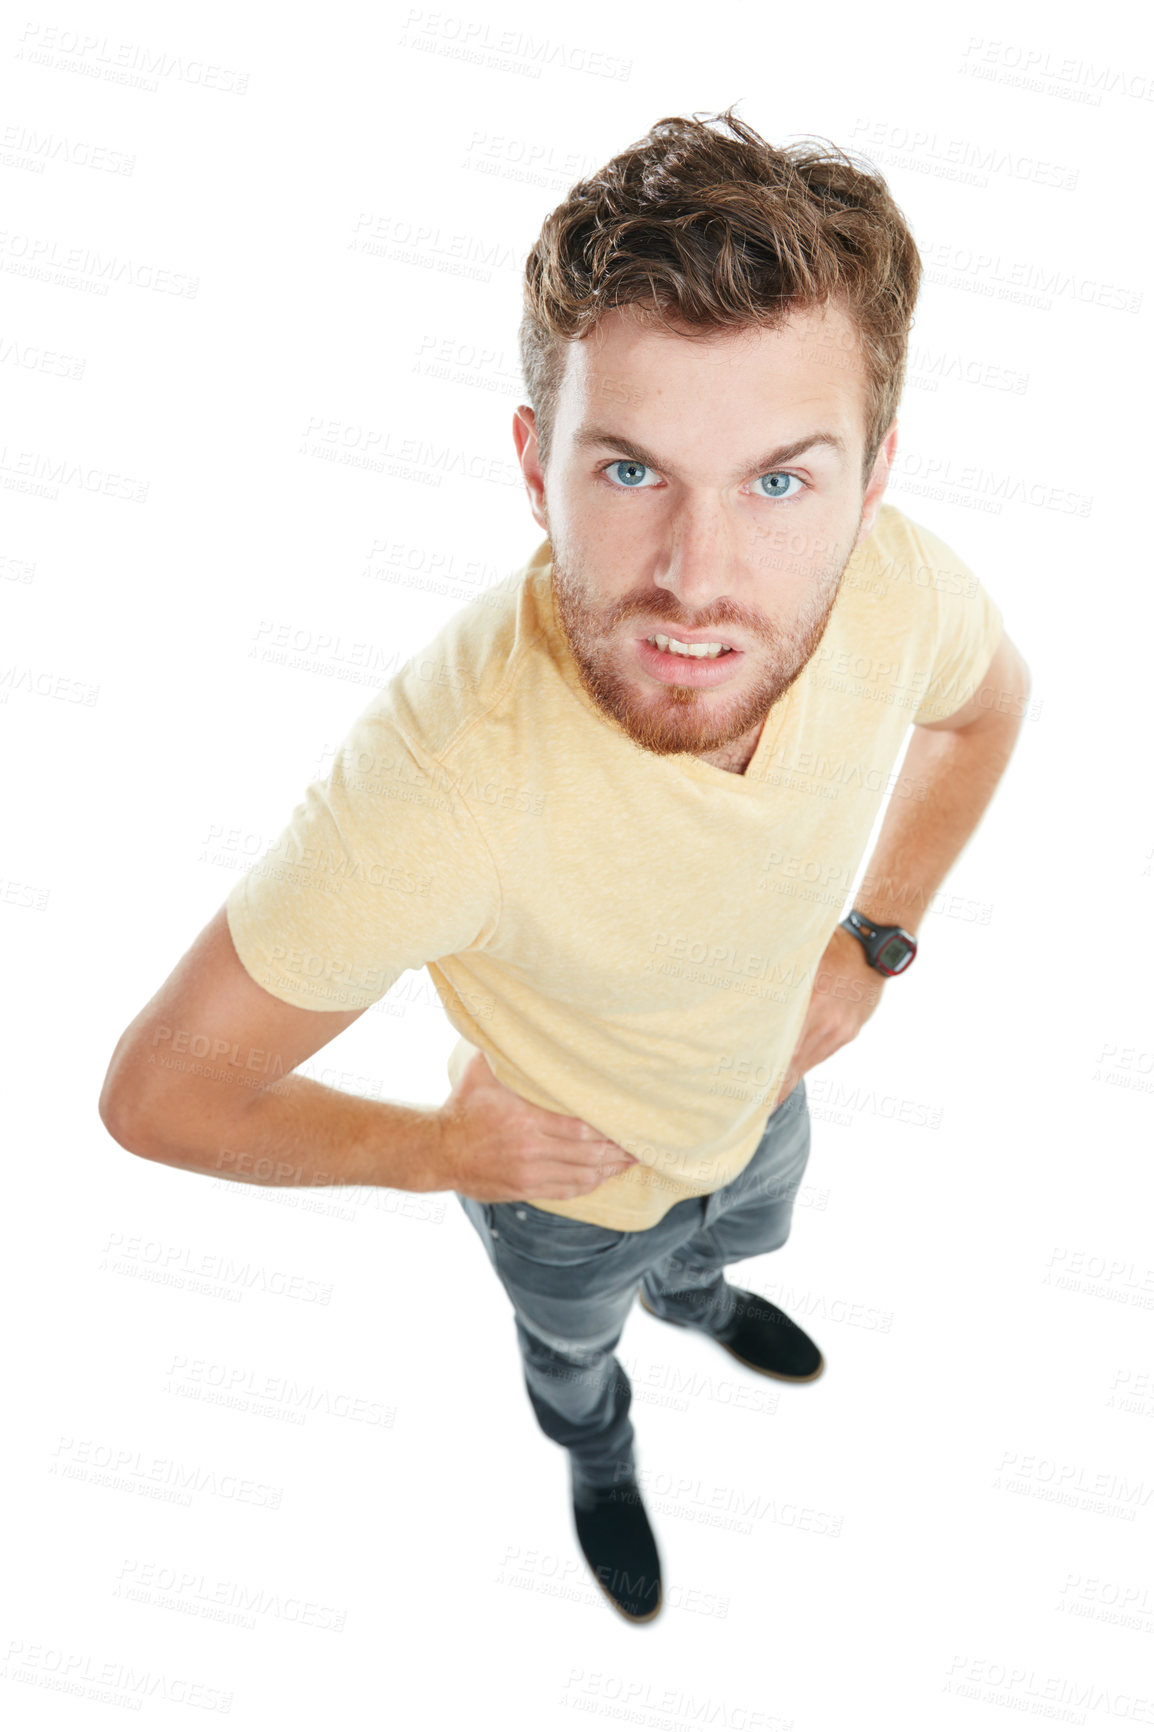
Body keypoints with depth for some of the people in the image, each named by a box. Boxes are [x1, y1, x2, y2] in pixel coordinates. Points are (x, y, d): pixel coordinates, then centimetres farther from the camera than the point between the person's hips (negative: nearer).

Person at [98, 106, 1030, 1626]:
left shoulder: (903, 587, -34)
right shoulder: (440, 781, -49)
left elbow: (985, 701, -5)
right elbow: (156, 1090, -34)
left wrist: (873, 943, -5)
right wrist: (440, 1150, -21)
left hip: (762, 1098, 4)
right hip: (567, 1177, -3)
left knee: (732, 1239, 39)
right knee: (573, 1345, 33)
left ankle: (696, 1295, 77)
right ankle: (600, 1463, 70)